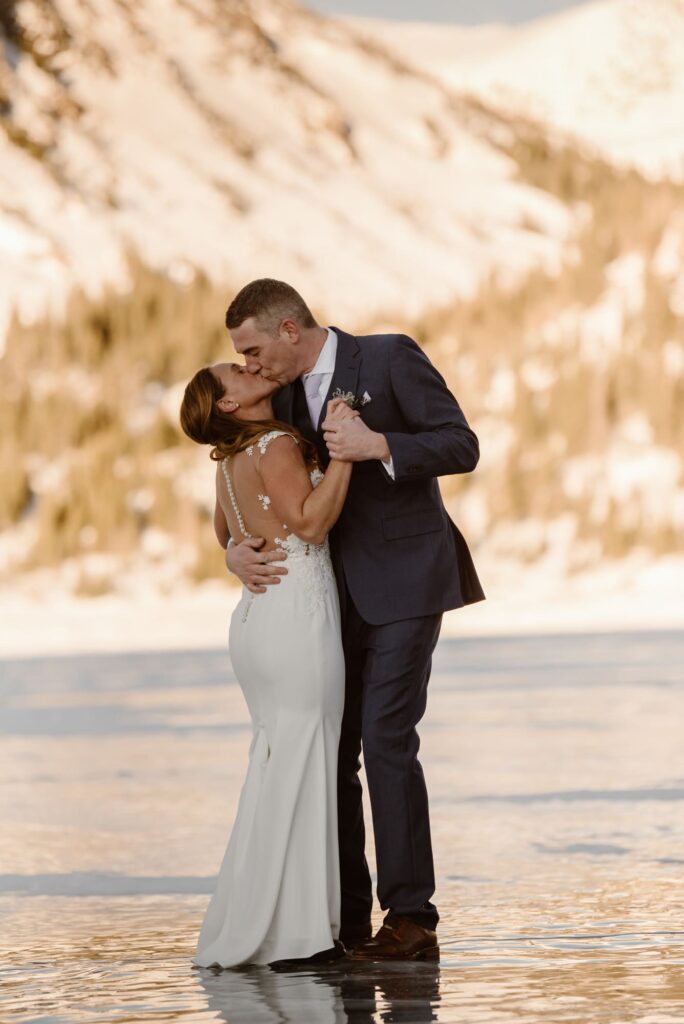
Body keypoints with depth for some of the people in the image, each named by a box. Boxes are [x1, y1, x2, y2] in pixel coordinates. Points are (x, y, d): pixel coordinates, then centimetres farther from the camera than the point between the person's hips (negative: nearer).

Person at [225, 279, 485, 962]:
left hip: (403, 584, -7)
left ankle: (411, 917, -12)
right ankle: (345, 922, 8)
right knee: (330, 750, 3)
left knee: (386, 739, -15)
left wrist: (379, 445, -26)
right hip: (338, 594, 7)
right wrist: (237, 551, -3)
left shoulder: (391, 358, -9)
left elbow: (462, 447, -13)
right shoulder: (285, 396, 10)